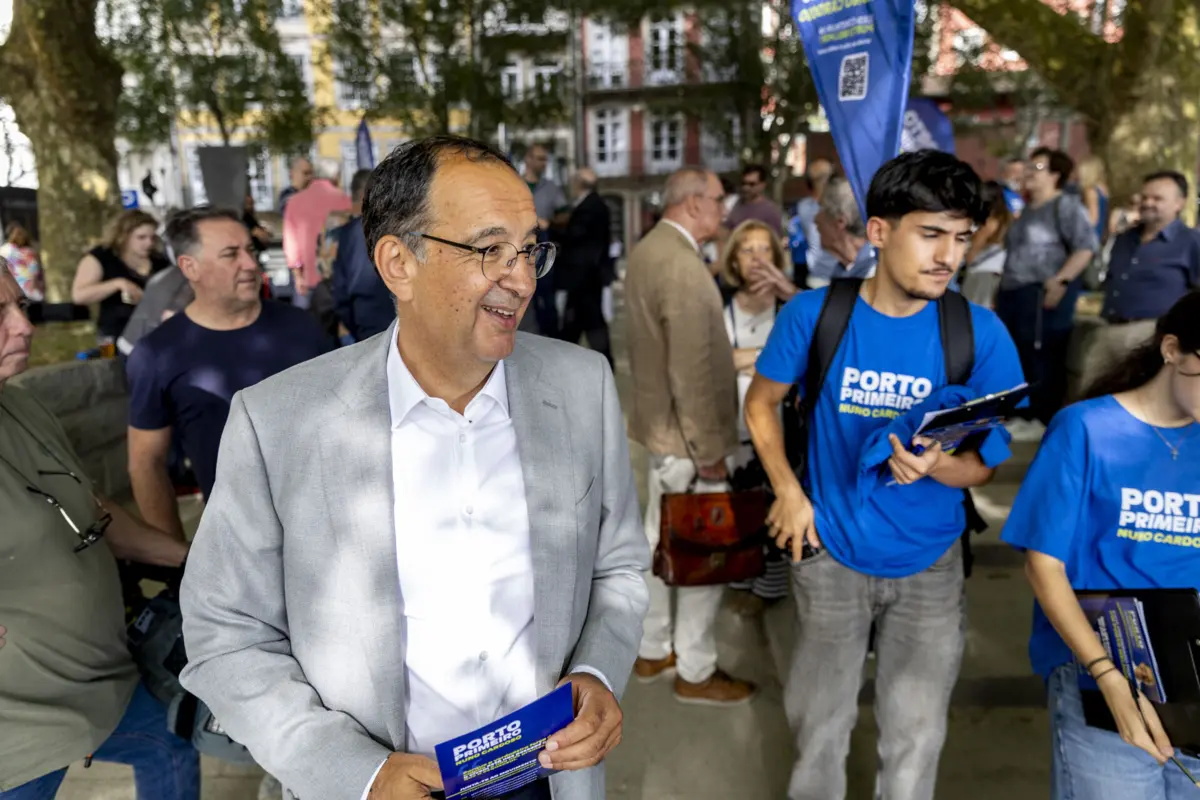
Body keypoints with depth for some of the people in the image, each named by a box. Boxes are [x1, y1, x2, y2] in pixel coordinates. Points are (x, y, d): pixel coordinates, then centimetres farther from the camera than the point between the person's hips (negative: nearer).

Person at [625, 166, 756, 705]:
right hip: (685, 434, -10)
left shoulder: (646, 250, 8)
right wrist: (709, 449, -20)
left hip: (657, 422, 10)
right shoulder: (682, 264, -23)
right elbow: (692, 369, -25)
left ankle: (653, 649, 34)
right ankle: (696, 671, 20)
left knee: (660, 539, 19)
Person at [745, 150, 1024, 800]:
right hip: (831, 552, 0)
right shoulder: (814, 313, -12)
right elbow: (761, 403, 3)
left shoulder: (980, 334, -12)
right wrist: (788, 492, -7)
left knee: (914, 739, 15)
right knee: (817, 723, 18)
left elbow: (983, 462, -7)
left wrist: (936, 466, -29)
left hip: (929, 563, 0)